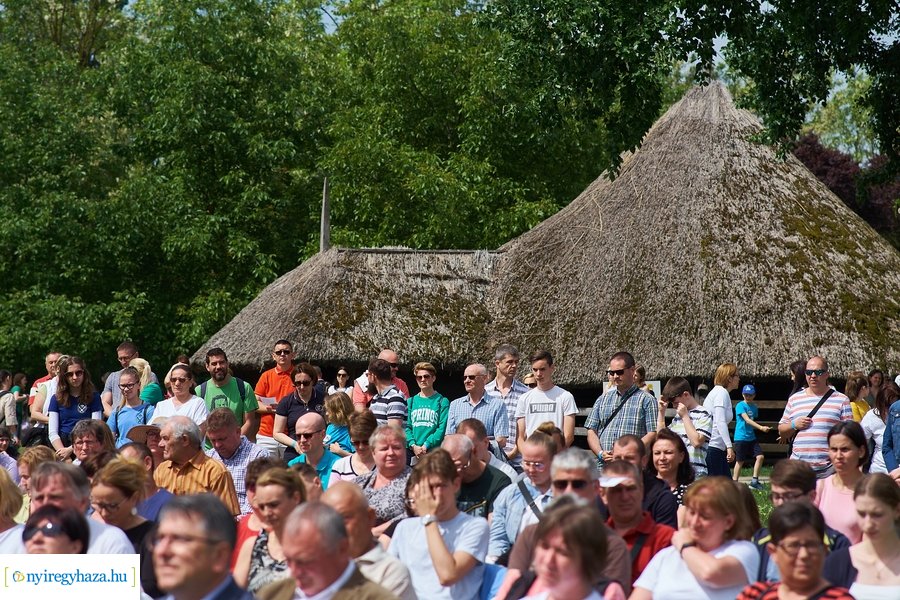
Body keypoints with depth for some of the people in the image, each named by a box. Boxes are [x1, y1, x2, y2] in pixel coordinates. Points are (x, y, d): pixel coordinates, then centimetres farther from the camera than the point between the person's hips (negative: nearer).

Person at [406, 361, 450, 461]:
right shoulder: (411, 402, 16)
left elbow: (442, 428, -4)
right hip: (413, 453, 3)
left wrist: (426, 445, -13)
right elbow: (407, 427, 9)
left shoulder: (442, 401, 5)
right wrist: (413, 445, -8)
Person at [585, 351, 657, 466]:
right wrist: (600, 453, -4)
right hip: (603, 464, 4)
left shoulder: (647, 400, 4)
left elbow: (653, 434, -4)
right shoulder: (603, 399, 19)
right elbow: (591, 431, 16)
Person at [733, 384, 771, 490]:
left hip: (751, 438, 6)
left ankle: (754, 481, 3)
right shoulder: (740, 405, -12)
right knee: (740, 461, 0)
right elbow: (747, 420, -23)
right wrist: (761, 427, -32)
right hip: (741, 438, -6)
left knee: (760, 456, -6)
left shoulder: (754, 407, 10)